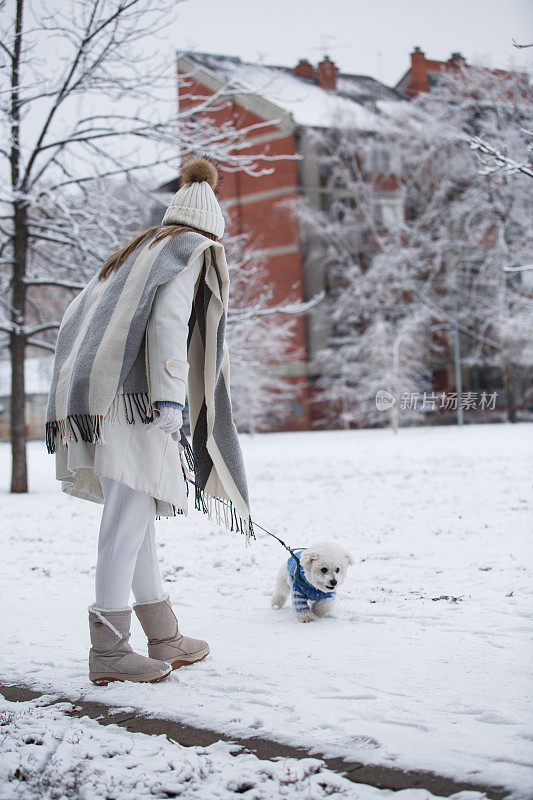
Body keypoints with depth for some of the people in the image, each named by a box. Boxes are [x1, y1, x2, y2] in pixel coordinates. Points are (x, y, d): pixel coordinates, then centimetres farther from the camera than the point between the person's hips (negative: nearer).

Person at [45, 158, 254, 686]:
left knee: (136, 516, 11)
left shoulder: (136, 251, 28)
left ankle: (165, 639, 18)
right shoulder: (194, 252, 4)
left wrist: (78, 400, 24)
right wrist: (170, 398, -20)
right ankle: (108, 650, -8)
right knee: (129, 515, -9)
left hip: (89, 395, 9)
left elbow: (77, 316, 24)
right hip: (134, 399, -9)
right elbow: (168, 321, -14)